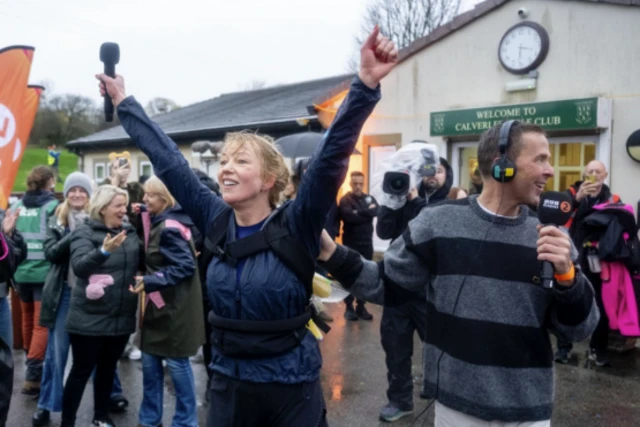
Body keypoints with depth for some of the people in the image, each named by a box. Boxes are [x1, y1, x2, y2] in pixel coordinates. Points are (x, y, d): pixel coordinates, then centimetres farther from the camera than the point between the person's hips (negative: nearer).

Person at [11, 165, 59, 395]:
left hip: (21, 272, 6)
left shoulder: (16, 207, 6)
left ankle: (33, 367, 38)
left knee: (28, 320, 21)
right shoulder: (53, 206, -9)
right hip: (44, 272, -6)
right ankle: (33, 376, -4)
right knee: (42, 324, 0)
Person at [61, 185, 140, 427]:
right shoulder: (85, 232, -8)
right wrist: (104, 251, -38)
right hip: (90, 318, -5)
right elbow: (79, 266, -23)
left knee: (108, 368, 18)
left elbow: (139, 264, 16)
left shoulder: (130, 232, 6)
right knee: (82, 370, 5)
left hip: (122, 317, 5)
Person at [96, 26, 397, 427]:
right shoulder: (215, 221, -3)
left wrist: (367, 83, -34)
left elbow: (333, 155, -25)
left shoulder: (294, 227, -14)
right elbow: (167, 158, 1)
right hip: (228, 383, 4)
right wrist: (124, 102, 8)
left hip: (292, 387, -4)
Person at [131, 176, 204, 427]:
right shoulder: (159, 223, 10)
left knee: (176, 363, 3)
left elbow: (185, 267, -24)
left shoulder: (169, 228, -20)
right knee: (150, 361, 15)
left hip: (174, 307, -9)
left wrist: (150, 281, -27)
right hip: (159, 303, 9)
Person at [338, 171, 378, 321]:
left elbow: (375, 211, -10)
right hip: (351, 243, -4)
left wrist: (358, 213, -18)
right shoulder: (345, 200, -6)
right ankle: (349, 307, 12)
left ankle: (361, 306, 18)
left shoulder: (369, 198, 9)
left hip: (366, 243, 4)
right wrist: (366, 213, -14)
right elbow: (349, 217, -22)